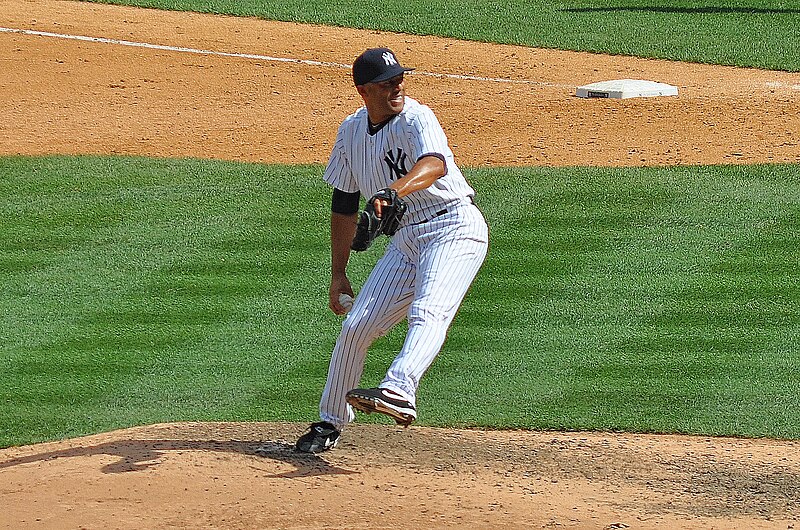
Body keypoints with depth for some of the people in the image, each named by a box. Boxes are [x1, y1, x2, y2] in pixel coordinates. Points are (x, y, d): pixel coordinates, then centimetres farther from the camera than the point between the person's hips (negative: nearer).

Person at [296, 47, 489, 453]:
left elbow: (435, 164, -36)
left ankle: (398, 392, -50)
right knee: (357, 325, 3)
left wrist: (394, 190, -54)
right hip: (407, 236, 7)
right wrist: (338, 274, 14)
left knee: (427, 312, -29)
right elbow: (344, 205, 16)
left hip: (454, 227, -7)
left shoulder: (416, 118, -14)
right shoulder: (351, 131, 7)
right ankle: (330, 423, 18)